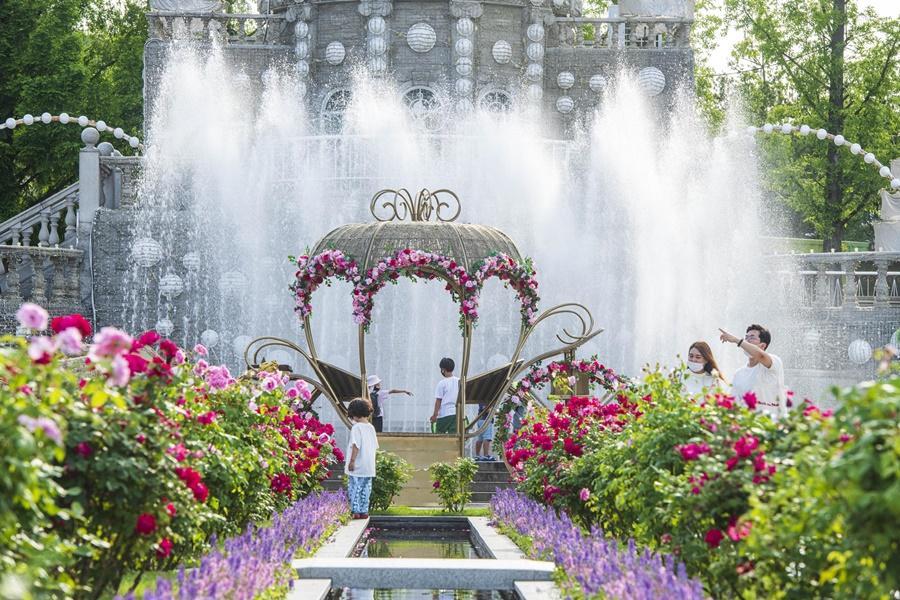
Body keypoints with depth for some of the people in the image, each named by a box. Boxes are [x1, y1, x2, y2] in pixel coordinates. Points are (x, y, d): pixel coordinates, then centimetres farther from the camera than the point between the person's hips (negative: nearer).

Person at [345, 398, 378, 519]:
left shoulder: (356, 427, -12)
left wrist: (352, 461, -15)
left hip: (357, 467, -6)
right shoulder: (371, 428, 9)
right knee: (365, 489, 11)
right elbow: (375, 446, 14)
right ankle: (364, 511, 14)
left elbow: (356, 445, -18)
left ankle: (355, 511, -2)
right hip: (369, 466, 6)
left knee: (354, 489, 0)